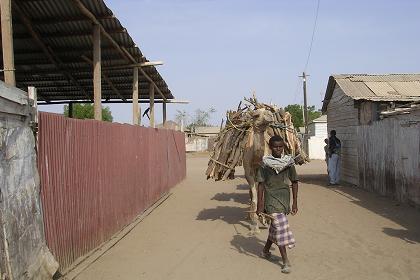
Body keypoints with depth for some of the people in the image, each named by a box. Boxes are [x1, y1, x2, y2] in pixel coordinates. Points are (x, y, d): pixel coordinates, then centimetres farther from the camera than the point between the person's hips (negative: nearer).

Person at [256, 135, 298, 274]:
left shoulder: (288, 162, 0)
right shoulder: (265, 163, -6)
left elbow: (294, 182, 5)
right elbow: (261, 184, -4)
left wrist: (295, 202, 3)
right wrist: (260, 204, -7)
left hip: (284, 197, 3)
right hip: (271, 198, -3)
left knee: (275, 226, 15)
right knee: (279, 226, -7)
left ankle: (266, 249, 38)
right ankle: (285, 261, -1)